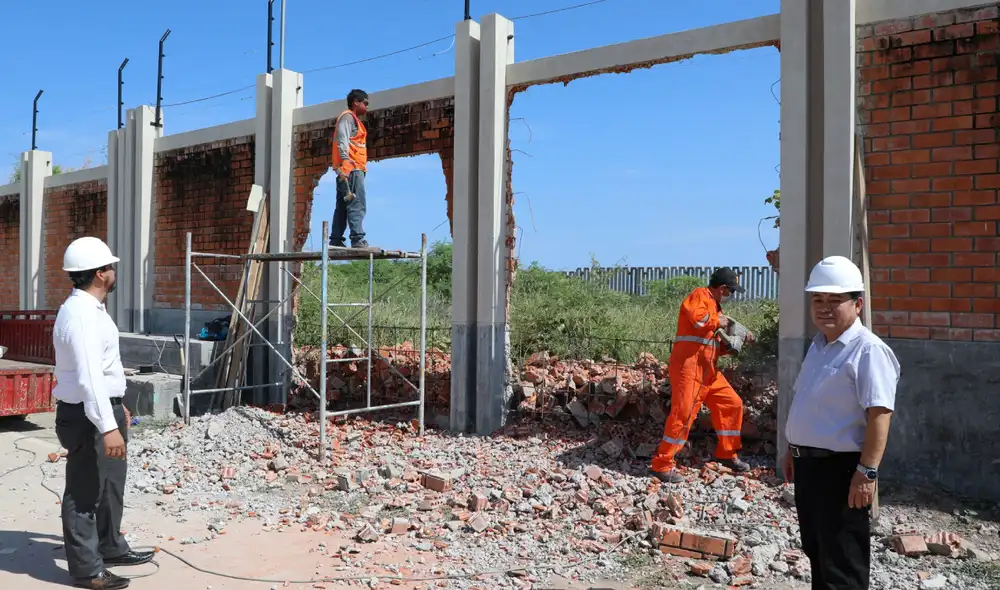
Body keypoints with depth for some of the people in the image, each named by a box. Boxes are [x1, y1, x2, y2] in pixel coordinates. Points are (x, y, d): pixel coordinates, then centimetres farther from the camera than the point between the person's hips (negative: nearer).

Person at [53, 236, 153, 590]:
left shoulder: (90, 309, 11)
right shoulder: (81, 315, -22)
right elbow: (89, 376, -29)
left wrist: (116, 407, 27)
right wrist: (107, 426, -31)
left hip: (103, 408, 11)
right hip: (87, 416, -11)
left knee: (110, 486, 22)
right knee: (84, 493, 1)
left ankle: (111, 549, 37)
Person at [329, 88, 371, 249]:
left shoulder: (353, 120, 28)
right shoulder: (348, 117, -1)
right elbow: (342, 140, -15)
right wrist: (346, 160, -27)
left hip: (353, 168, 10)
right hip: (351, 168, -10)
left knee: (343, 206, 6)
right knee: (357, 204, -17)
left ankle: (336, 240, 5)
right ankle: (357, 239, -23)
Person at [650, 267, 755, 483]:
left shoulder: (715, 305, 24)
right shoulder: (700, 295, -5)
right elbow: (697, 316, -29)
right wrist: (718, 321, -12)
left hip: (708, 369, 10)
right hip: (688, 365, -10)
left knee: (732, 404, 13)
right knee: (683, 412, -13)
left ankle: (727, 453, 25)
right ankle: (662, 465, -8)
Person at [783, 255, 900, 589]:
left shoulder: (868, 351, -17)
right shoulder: (818, 346, 12)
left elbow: (879, 414, -23)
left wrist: (867, 471, -26)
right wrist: (792, 450, 20)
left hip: (841, 468, -9)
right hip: (808, 464, 9)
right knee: (816, 550, 21)